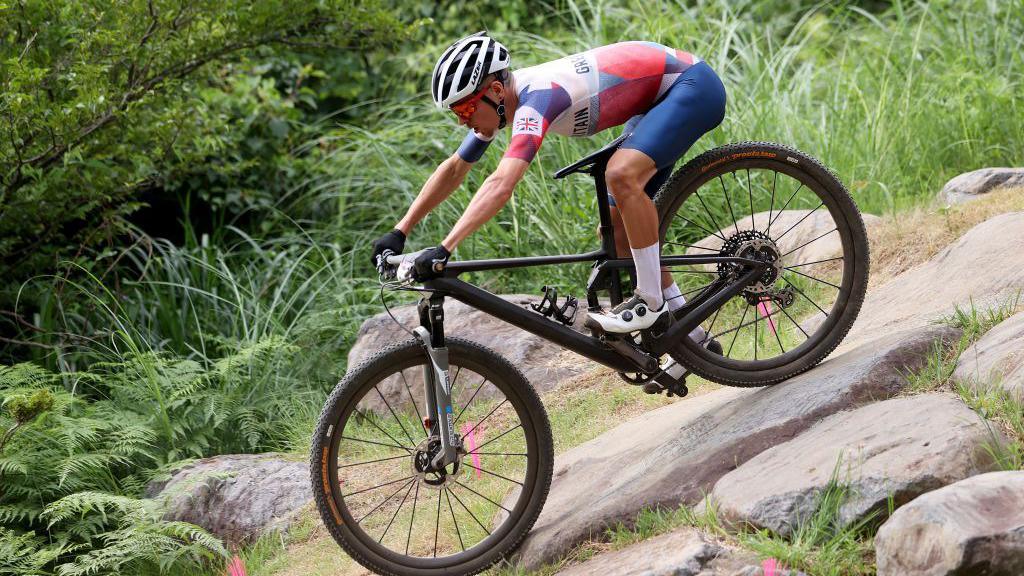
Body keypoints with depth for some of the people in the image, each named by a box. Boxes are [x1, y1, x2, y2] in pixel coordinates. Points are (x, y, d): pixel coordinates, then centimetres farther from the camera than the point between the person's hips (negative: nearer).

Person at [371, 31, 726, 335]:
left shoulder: (536, 98, -32)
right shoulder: (500, 99, -4)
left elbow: (501, 185, -43)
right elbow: (454, 169, 8)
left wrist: (443, 250, -47)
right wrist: (399, 232, 3)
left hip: (693, 86, -10)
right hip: (657, 96, 10)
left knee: (622, 174, -32)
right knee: (618, 229, 6)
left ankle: (651, 302, -17)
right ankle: (688, 336, 15)